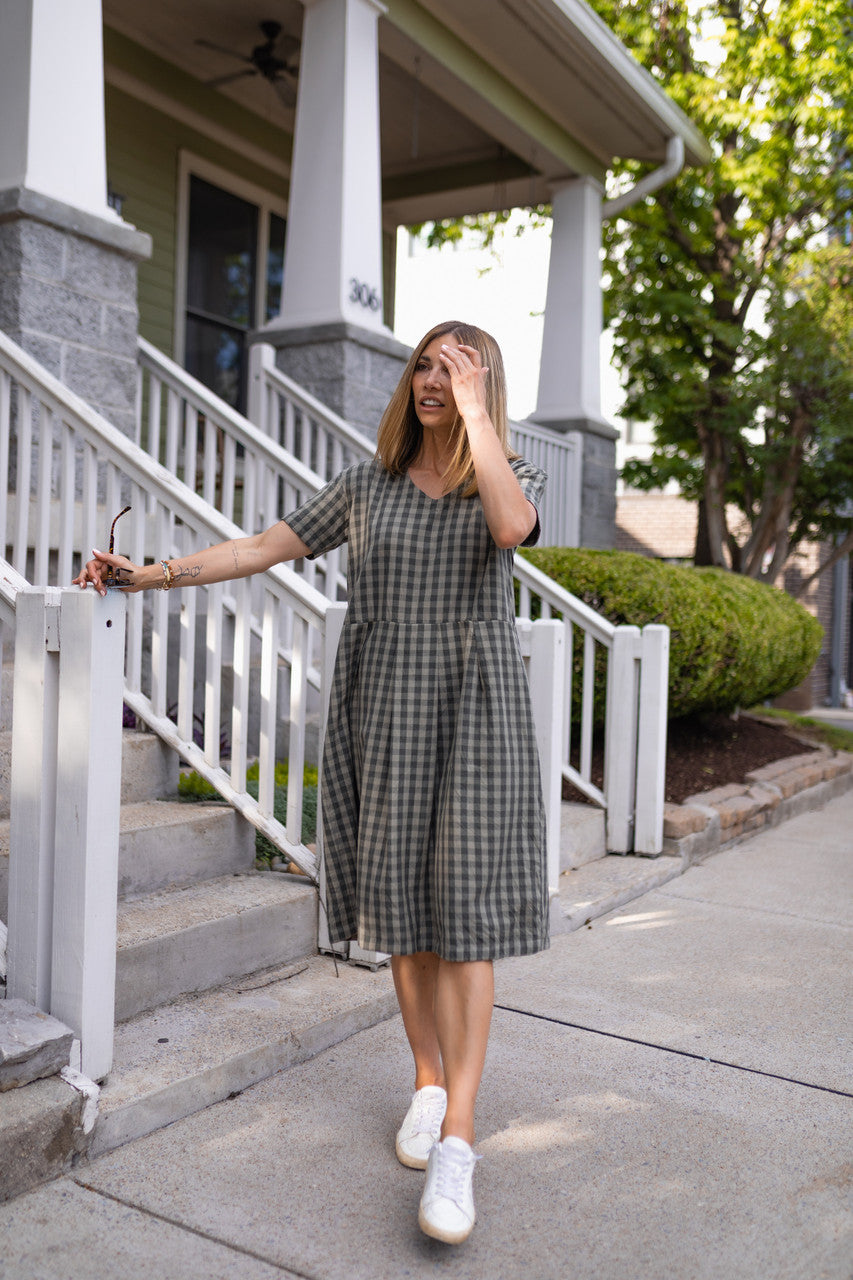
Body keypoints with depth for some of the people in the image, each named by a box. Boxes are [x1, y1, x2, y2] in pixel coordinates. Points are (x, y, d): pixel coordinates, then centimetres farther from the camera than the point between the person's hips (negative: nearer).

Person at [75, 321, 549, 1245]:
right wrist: (150, 575, 2)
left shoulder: (511, 477, 5)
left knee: (463, 905, -7)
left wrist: (473, 407, -14)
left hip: (472, 708, -2)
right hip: (383, 706, 3)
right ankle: (428, 1081, 24)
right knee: (399, 894, 5)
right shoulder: (367, 485, 12)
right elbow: (263, 548, 9)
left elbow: (512, 526, -21)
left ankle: (457, 1140, -6)